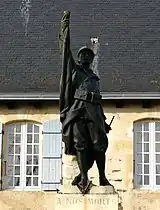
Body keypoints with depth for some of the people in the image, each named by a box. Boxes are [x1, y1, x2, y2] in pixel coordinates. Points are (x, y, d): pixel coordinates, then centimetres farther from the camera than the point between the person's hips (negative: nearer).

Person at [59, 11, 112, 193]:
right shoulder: (73, 69, 17)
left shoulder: (94, 77, 29)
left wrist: (104, 120, 23)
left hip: (93, 110, 4)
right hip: (77, 109, -4)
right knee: (80, 143, -9)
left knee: (98, 144, -5)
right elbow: (65, 50, 9)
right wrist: (65, 28, 7)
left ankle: (102, 177, -4)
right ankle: (84, 177, -13)